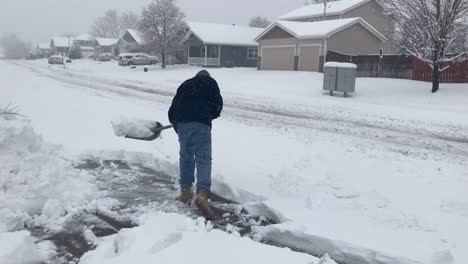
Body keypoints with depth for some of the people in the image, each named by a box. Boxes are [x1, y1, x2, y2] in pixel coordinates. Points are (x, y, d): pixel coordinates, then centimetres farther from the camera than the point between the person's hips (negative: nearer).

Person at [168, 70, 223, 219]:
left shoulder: (185, 84, 29)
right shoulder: (211, 83, 20)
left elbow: (174, 106, 24)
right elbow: (218, 103, 10)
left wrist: (176, 124, 35)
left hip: (182, 122, 4)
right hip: (201, 123, -4)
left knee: (185, 156, 20)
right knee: (203, 159, -7)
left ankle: (185, 190, 25)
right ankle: (202, 194, -25)